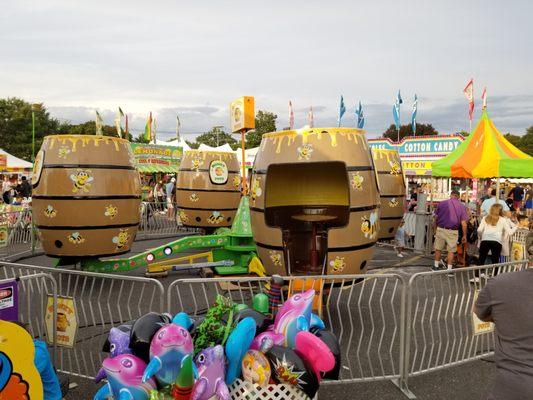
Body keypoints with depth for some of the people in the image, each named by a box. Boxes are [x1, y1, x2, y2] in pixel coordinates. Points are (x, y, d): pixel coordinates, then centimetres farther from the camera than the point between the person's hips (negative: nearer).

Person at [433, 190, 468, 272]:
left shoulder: (442, 203, 0)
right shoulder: (462, 206, -1)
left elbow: (436, 217, 6)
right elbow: (463, 223, -5)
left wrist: (435, 227, 19)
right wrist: (464, 235, 3)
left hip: (441, 229, 1)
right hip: (453, 231, -1)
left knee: (438, 248, 14)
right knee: (451, 250, 7)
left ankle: (436, 266, 24)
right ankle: (449, 269, 9)